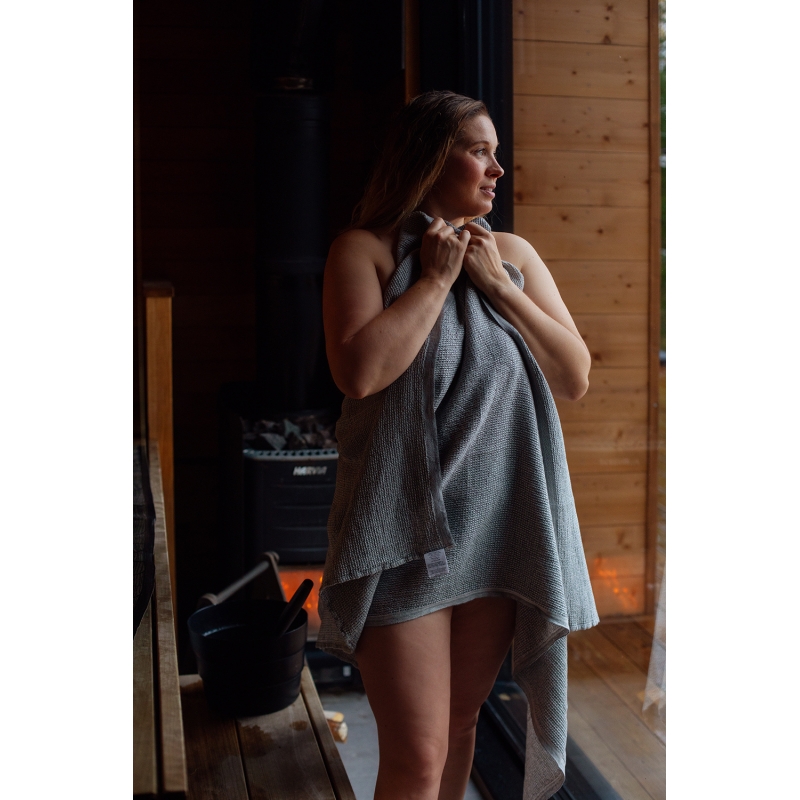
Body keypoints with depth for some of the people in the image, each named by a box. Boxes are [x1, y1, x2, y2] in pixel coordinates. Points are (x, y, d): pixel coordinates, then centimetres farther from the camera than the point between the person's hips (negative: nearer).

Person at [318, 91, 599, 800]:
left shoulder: (515, 255, 10)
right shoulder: (366, 250, -3)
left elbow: (576, 379, 4)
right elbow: (360, 370, -20)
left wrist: (498, 286, -4)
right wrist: (436, 278, -11)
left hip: (501, 528, 5)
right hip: (405, 529, -4)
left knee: (461, 724, 18)